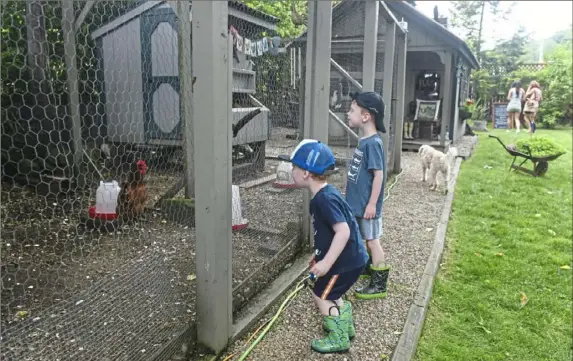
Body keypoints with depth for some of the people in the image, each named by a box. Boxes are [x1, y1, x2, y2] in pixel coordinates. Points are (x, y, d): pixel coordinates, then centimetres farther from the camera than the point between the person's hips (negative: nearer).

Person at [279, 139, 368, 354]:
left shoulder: (325, 199, -27)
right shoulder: (323, 195, 5)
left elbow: (343, 232, -32)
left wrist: (326, 262, -31)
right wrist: (320, 255, 21)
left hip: (346, 260, -10)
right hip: (349, 256, 10)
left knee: (321, 295, 5)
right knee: (329, 292, 25)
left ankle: (339, 338, 19)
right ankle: (346, 326, 41)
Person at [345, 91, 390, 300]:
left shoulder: (372, 143, -21)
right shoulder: (365, 141, 7)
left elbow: (378, 175, -23)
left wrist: (372, 204, -22)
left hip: (367, 205, -9)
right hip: (359, 202, 9)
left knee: (372, 241, 1)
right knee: (365, 239, 22)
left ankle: (379, 285, 12)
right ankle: (369, 268, 41)